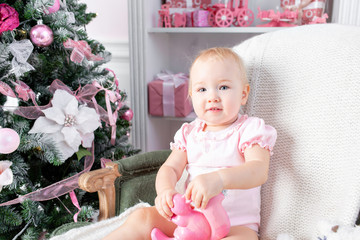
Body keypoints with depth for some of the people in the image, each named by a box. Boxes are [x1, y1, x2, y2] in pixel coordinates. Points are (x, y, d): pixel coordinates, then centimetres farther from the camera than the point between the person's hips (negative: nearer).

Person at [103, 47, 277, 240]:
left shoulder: (251, 130, -5)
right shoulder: (189, 133, 9)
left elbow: (259, 171, -22)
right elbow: (170, 167, 4)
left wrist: (219, 178, -42)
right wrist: (165, 190, -21)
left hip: (236, 224, -3)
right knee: (142, 217, -15)